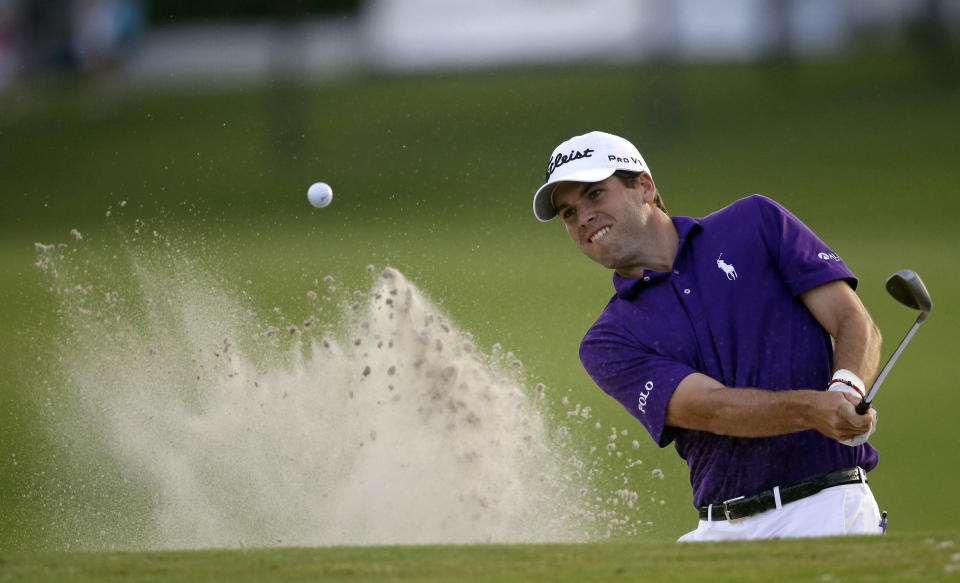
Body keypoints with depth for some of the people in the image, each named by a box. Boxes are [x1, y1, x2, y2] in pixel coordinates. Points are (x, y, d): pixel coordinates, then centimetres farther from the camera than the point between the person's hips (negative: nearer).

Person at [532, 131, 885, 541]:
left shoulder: (756, 223, 9)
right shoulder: (608, 343, 7)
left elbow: (855, 323, 2)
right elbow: (712, 407, -10)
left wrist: (846, 388, -22)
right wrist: (813, 409, -29)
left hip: (826, 511, -3)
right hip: (721, 533, 3)